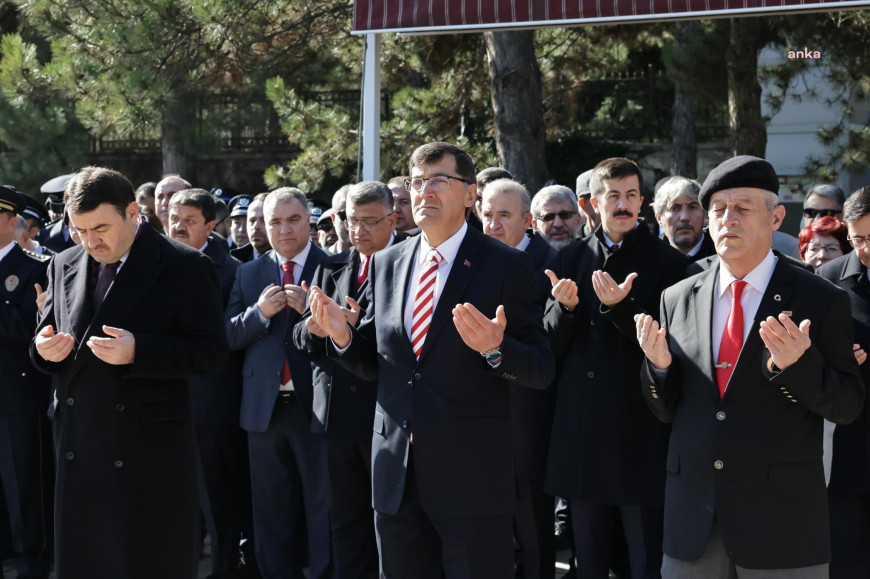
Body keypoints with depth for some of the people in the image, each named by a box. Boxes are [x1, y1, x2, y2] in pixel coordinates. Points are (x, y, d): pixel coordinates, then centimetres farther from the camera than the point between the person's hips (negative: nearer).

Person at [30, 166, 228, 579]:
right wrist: (45, 347, -5)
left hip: (150, 452, -5)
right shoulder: (64, 266, 11)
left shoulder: (185, 267, -6)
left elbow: (209, 351, -10)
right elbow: (46, 337, 20)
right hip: (77, 447, 5)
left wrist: (138, 351, -23)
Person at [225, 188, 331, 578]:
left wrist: (312, 309, -22)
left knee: (324, 507, 3)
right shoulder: (248, 274, 10)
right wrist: (259, 312, -14)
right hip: (265, 407, 4)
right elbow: (229, 336, 4)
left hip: (316, 403, -4)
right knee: (272, 511, 12)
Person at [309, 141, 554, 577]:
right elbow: (372, 362, 15)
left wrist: (495, 349, -26)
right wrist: (343, 336, -6)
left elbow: (541, 371, -6)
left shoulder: (505, 266, -5)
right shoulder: (385, 264, 10)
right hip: (396, 473, 5)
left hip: (472, 475, -5)